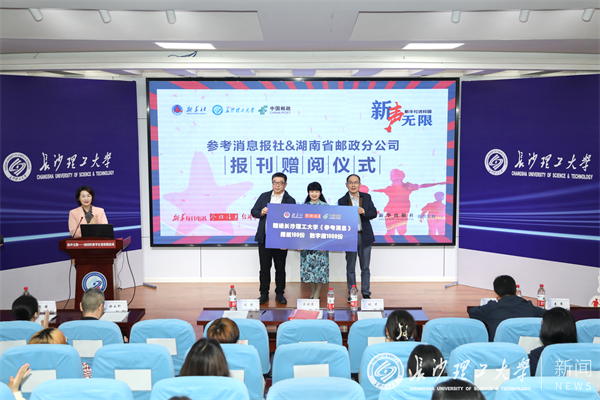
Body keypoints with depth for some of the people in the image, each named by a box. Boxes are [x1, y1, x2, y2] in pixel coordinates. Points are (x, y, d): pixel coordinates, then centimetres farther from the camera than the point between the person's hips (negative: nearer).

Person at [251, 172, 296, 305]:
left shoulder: (290, 201, 0)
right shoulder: (264, 196, 10)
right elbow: (253, 211, 11)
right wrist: (261, 212, -13)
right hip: (264, 238, 2)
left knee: (280, 269, 7)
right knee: (264, 268, 8)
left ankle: (279, 294, 20)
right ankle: (264, 294, 18)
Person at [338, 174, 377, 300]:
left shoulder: (366, 197, 4)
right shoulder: (342, 201, -3)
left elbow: (374, 213, -1)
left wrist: (364, 212, -19)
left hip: (365, 236, 2)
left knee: (365, 267, 9)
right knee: (350, 268, 7)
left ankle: (366, 293, 19)